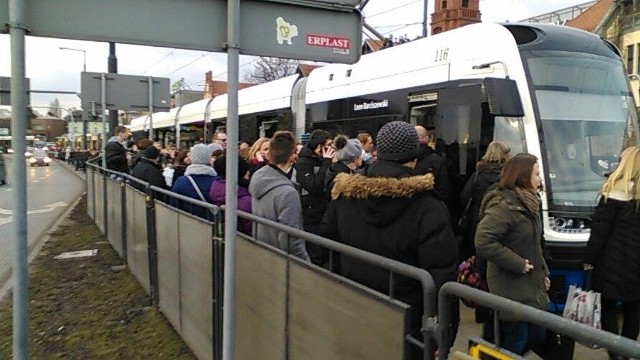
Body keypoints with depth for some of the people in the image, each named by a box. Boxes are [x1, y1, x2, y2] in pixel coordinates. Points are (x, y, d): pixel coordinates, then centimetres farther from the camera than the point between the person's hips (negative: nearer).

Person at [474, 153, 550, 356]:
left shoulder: (527, 203, 11)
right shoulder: (503, 206, -21)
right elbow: (483, 242, -30)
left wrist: (543, 273, 15)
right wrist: (518, 264, -23)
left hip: (531, 287, 10)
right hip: (512, 290, -9)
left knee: (536, 338, 18)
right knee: (514, 345, 1)